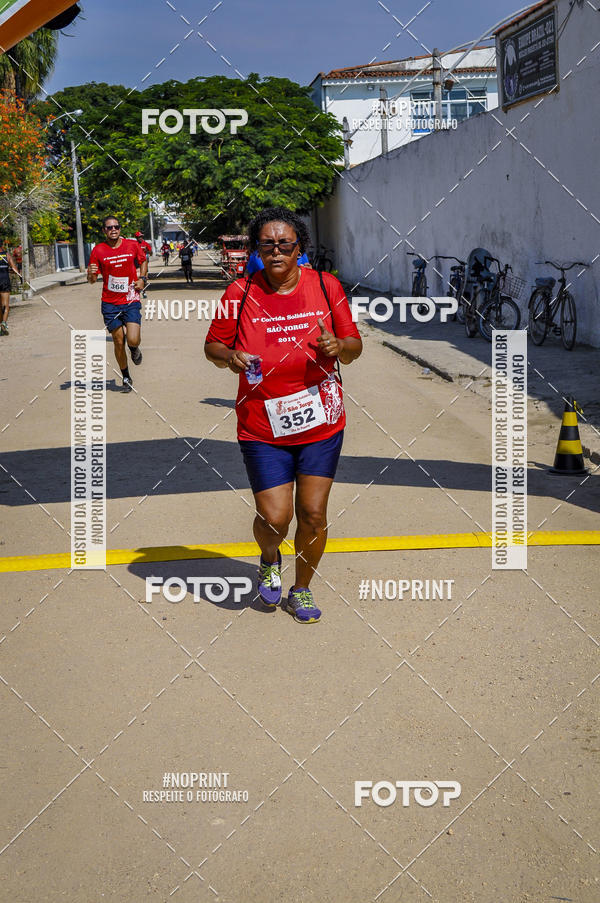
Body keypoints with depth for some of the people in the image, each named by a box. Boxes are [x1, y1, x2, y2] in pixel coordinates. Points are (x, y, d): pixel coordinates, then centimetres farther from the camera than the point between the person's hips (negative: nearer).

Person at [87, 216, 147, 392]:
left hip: (131, 301, 0)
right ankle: (126, 377, 24)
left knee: (133, 340, -16)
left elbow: (143, 261, 19)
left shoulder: (132, 245, 0)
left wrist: (142, 278, 2)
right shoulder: (98, 250, -2)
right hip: (110, 304, 0)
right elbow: (92, 280, 2)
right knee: (118, 343, 4)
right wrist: (91, 274, -22)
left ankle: (134, 348, 23)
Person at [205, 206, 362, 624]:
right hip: (263, 429, -1)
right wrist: (230, 357, -17)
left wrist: (339, 346, -17)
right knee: (274, 518, -6)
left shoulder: (326, 286, -2)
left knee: (313, 514, 5)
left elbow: (354, 345, 6)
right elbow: (212, 345, 5)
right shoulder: (240, 293, -5)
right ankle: (270, 560, 32)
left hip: (321, 423, 2)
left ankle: (302, 589, 30)